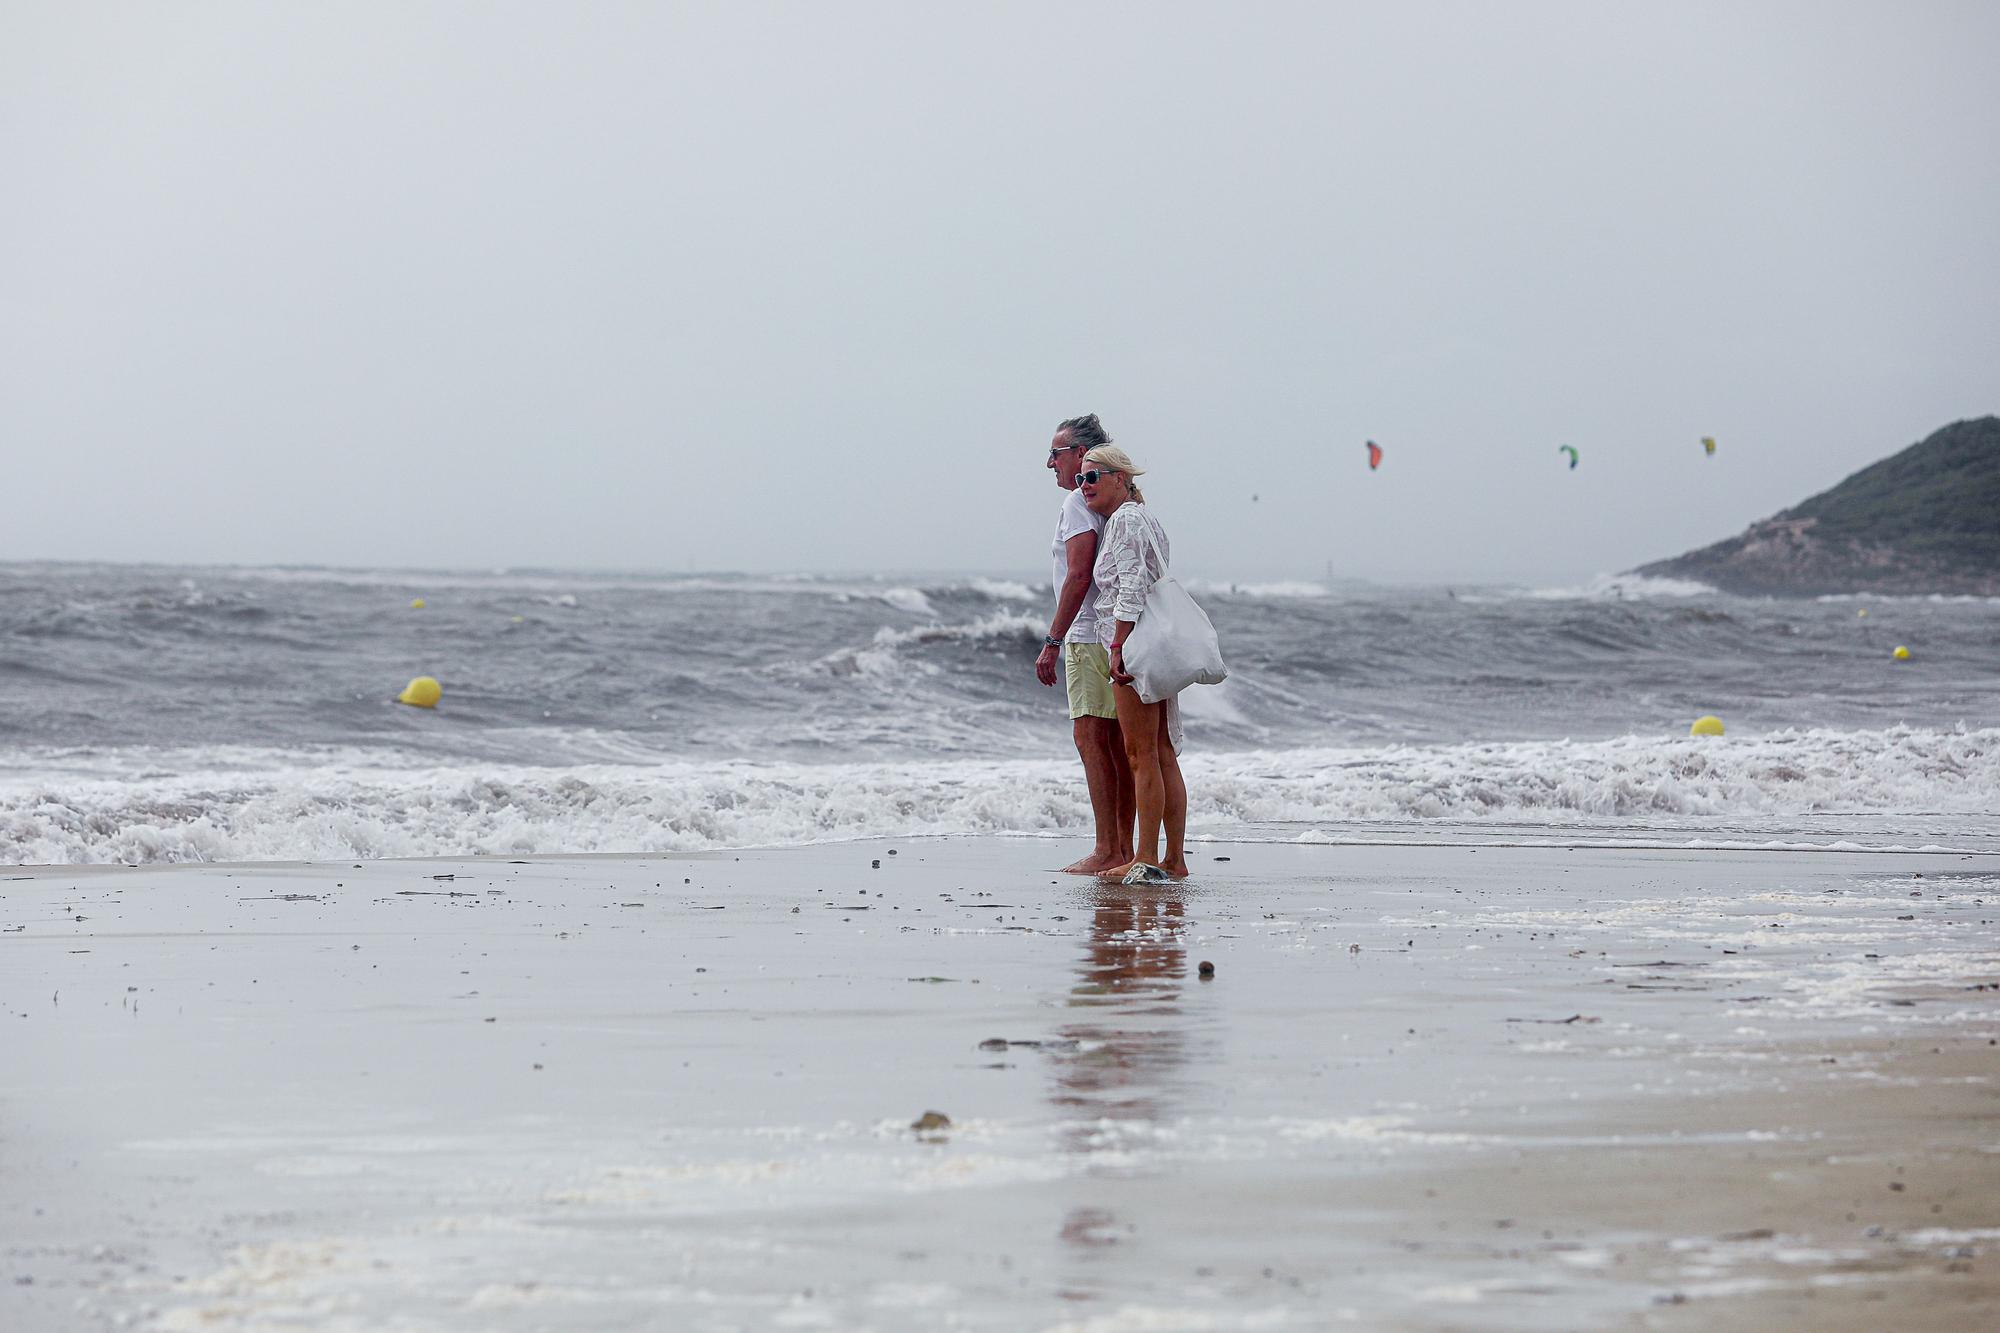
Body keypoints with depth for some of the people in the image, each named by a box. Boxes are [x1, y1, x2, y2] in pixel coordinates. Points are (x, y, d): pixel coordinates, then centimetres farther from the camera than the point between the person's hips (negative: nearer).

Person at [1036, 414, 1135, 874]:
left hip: (1090, 636, -10)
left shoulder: (1080, 501, -10)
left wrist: (1052, 641, -19)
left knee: (1090, 735, -10)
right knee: (1115, 741, 9)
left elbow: (1078, 576, -19)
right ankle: (1123, 849, 10)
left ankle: (1107, 851, -14)